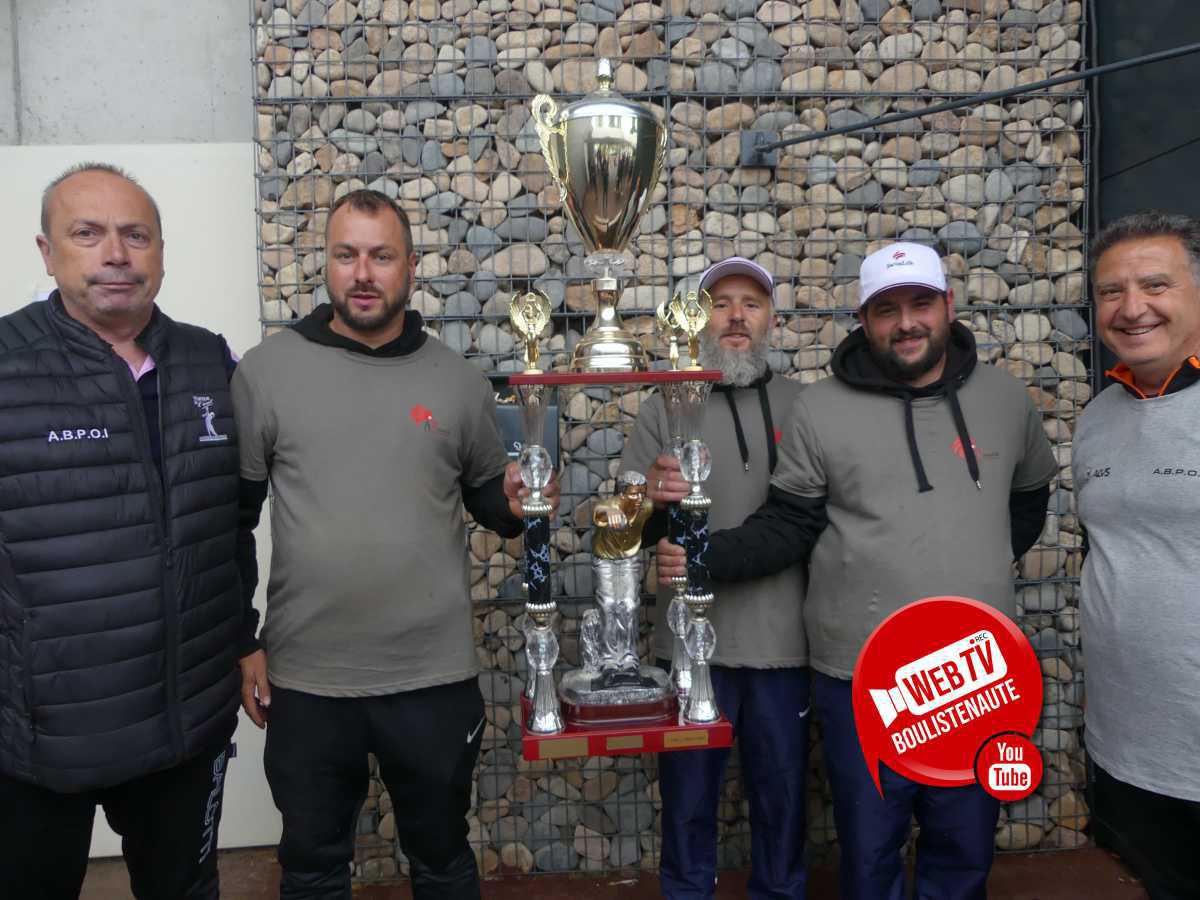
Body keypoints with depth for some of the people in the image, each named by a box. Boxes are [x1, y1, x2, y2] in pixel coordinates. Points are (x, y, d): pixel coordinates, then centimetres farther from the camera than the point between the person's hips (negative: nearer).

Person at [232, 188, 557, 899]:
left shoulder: (459, 381, 1)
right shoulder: (265, 372, -3)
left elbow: (486, 494, 11)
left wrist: (515, 504, -12)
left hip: (436, 678, 1)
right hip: (305, 680, 0)